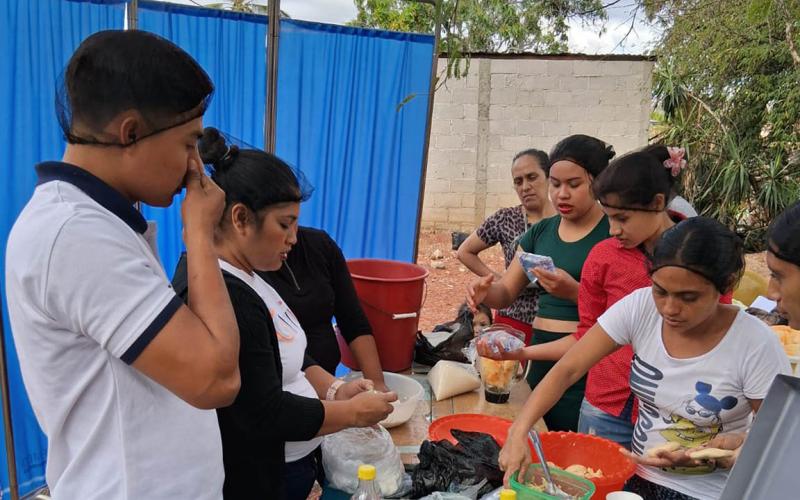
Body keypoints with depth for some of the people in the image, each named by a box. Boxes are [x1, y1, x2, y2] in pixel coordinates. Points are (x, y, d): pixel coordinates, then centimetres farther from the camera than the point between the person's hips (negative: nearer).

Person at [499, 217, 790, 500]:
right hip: (636, 476, 3)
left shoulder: (757, 346, -19)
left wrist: (707, 452, -25)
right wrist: (518, 432, -25)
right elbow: (567, 371, -13)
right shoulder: (640, 308, -13)